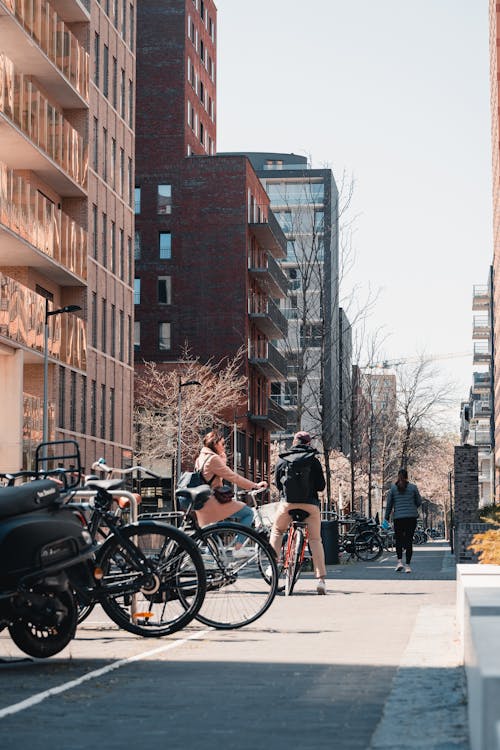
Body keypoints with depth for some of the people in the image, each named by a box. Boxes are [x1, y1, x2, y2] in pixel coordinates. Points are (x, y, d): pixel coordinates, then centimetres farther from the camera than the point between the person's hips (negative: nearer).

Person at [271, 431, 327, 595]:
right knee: (315, 539, 6)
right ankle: (321, 579, -4)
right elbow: (321, 486, 4)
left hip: (288, 501, 1)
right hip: (310, 503, 0)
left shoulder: (283, 459, 7)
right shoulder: (313, 460, 4)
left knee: (277, 531, 23)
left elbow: (277, 482, 12)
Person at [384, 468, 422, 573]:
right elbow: (419, 502, 8)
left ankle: (399, 561, -4)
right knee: (409, 540, 3)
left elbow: (389, 504, 3)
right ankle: (407, 565, -1)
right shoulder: (413, 487, 1)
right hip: (412, 517, 0)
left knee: (398, 540, 14)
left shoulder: (392, 488, 1)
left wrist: (387, 517, 11)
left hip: (398, 517, 0)